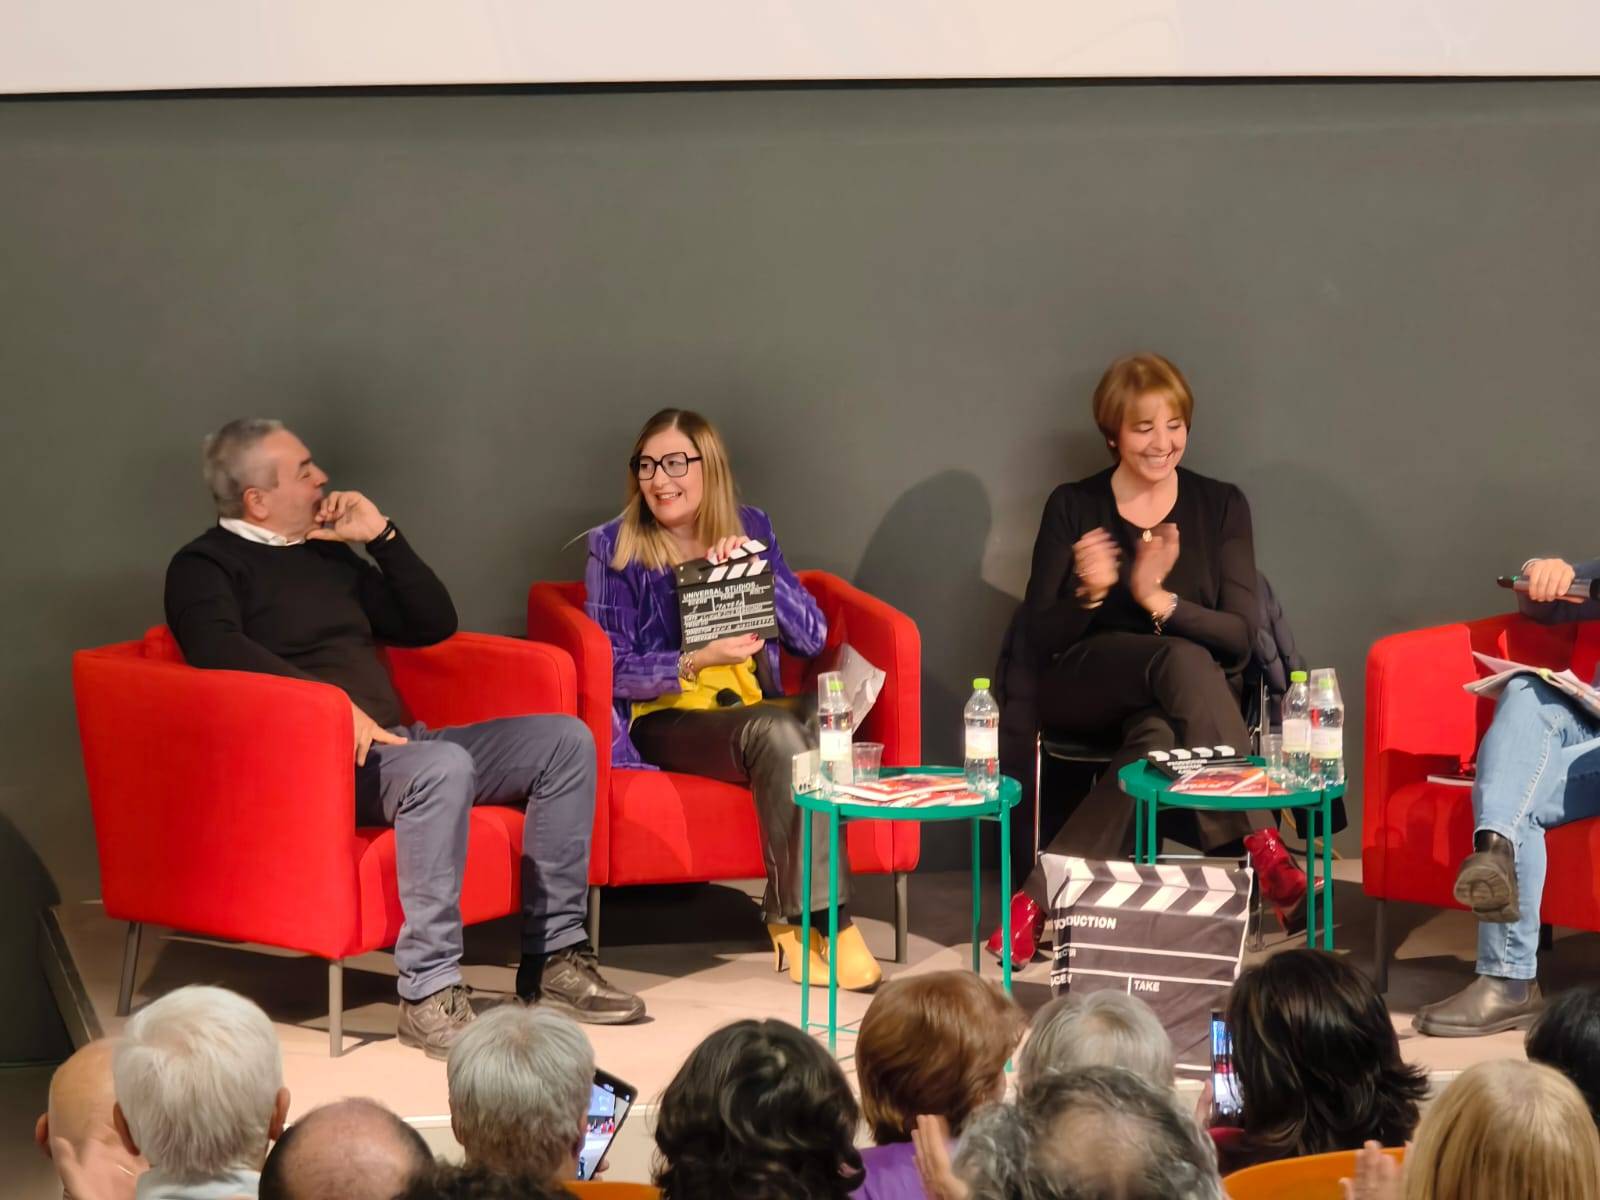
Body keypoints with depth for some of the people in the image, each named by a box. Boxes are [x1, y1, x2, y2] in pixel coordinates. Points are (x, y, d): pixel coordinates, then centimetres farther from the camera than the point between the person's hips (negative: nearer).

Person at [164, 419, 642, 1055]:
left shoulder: (327, 553, 25)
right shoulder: (205, 566, 1)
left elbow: (434, 623, 27)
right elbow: (219, 649, -21)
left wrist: (382, 537, 14)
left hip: (395, 742, 8)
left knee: (566, 740, -4)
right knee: (443, 766, -38)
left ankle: (553, 958, -4)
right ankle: (429, 994, -36)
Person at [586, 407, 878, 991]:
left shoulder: (750, 528, 11)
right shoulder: (614, 548, 2)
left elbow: (811, 637, 4)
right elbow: (615, 670, -5)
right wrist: (697, 662, -22)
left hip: (751, 708, 3)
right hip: (664, 720, -3)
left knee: (804, 723, -33)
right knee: (776, 731, -33)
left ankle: (796, 920, -27)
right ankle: (825, 918, -27)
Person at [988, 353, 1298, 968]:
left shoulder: (1221, 506, 8)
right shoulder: (1072, 507, 7)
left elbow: (1240, 635, -2)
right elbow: (1040, 638, 0)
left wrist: (1159, 599, -20)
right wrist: (1089, 593, -21)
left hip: (1181, 703, 1)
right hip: (1084, 688, -1)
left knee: (1157, 736, -38)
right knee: (1184, 663, -35)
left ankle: (1043, 897, -36)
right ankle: (1260, 849, -37)